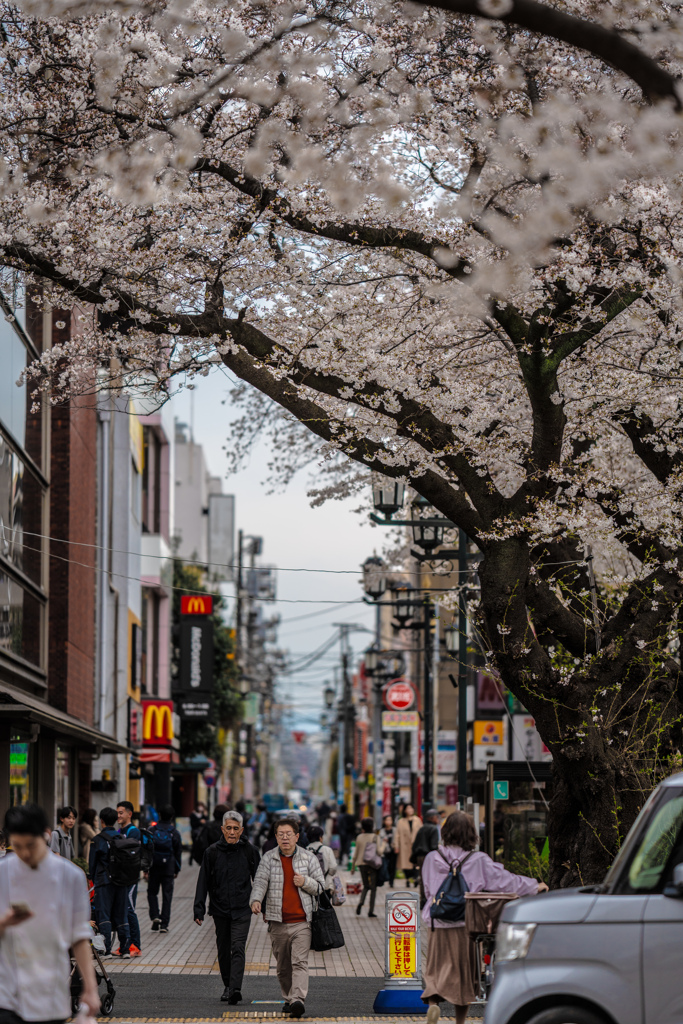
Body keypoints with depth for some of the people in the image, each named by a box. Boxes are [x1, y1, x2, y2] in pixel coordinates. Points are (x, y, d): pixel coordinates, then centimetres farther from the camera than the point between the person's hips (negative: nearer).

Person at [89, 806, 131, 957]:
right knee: (121, 915, 10)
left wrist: (94, 880, 12)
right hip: (122, 881, 4)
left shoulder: (98, 840, -6)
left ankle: (106, 949, -6)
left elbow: (92, 863, 0)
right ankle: (125, 948, 8)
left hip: (104, 881, -4)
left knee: (103, 915, -1)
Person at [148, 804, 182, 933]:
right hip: (168, 869, 0)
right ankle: (164, 923, 2)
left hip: (154, 867, 0)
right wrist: (176, 870, 12)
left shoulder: (152, 831, -2)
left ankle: (155, 916, -4)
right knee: (167, 895, 4)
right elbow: (178, 853, 2)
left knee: (152, 892, 15)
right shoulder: (174, 833, -2)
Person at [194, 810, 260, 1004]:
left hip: (242, 910, -2)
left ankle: (235, 988, -24)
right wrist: (199, 909, -3)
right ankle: (228, 986, 25)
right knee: (224, 950, 11)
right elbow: (203, 881, 3)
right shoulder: (212, 852, 1)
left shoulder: (250, 851, 1)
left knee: (238, 948, -14)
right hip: (220, 909, 2)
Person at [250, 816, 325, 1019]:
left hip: (301, 921, -2)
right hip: (278, 922, 2)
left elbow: (321, 886, 10)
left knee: (299, 962, -14)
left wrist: (305, 882, -11)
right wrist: (256, 900, -26)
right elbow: (260, 882, -6)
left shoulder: (309, 858, 6)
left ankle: (298, 1000, -23)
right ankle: (288, 999, 25)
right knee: (283, 966, 10)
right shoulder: (268, 859, 5)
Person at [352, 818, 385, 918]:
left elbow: (356, 853, 7)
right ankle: (371, 910, 0)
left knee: (366, 886, 17)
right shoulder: (375, 837, -8)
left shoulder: (360, 837, 3)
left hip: (362, 864, 3)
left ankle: (361, 902, -10)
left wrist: (353, 865, 17)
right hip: (373, 864, -3)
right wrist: (383, 845, 5)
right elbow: (379, 851, -14)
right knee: (373, 887, 4)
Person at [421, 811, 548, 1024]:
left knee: (436, 969, 9)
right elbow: (506, 880, 0)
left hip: (439, 926, 1)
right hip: (465, 926, -1)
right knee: (464, 972, 12)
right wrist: (535, 886, 15)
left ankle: (433, 1003, -20)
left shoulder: (432, 859, -2)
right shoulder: (478, 861, -9)